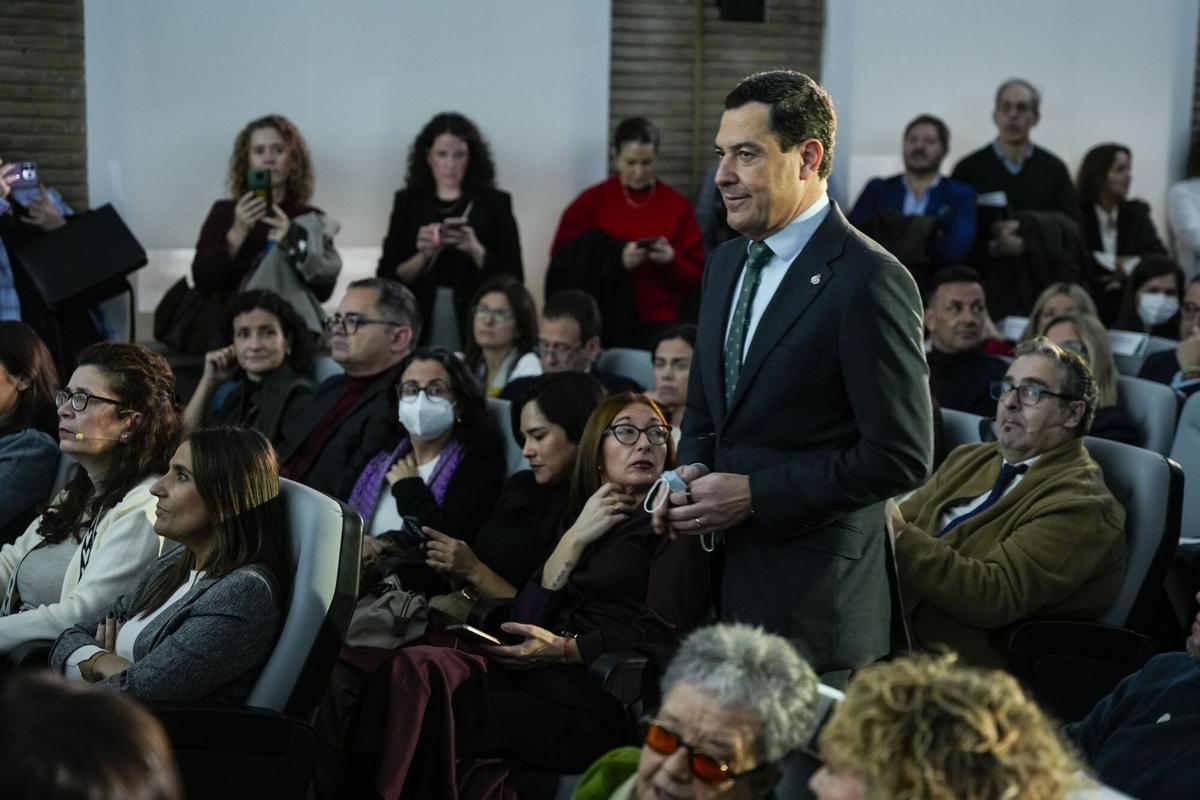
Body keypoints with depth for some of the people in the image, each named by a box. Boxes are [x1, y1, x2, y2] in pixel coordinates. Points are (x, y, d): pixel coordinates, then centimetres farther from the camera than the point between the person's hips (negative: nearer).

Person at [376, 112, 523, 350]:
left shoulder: (494, 203, 3)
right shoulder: (408, 202, 7)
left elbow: (513, 279, -1)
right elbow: (386, 277, 3)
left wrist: (476, 251, -16)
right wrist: (423, 256, -13)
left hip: (475, 330, -1)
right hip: (420, 329, 1)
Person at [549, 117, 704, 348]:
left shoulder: (677, 206, 6)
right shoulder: (590, 202, 4)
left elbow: (696, 277, 7)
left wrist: (672, 260, -13)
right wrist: (615, 261, -14)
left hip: (656, 329, 0)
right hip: (600, 329, 0)